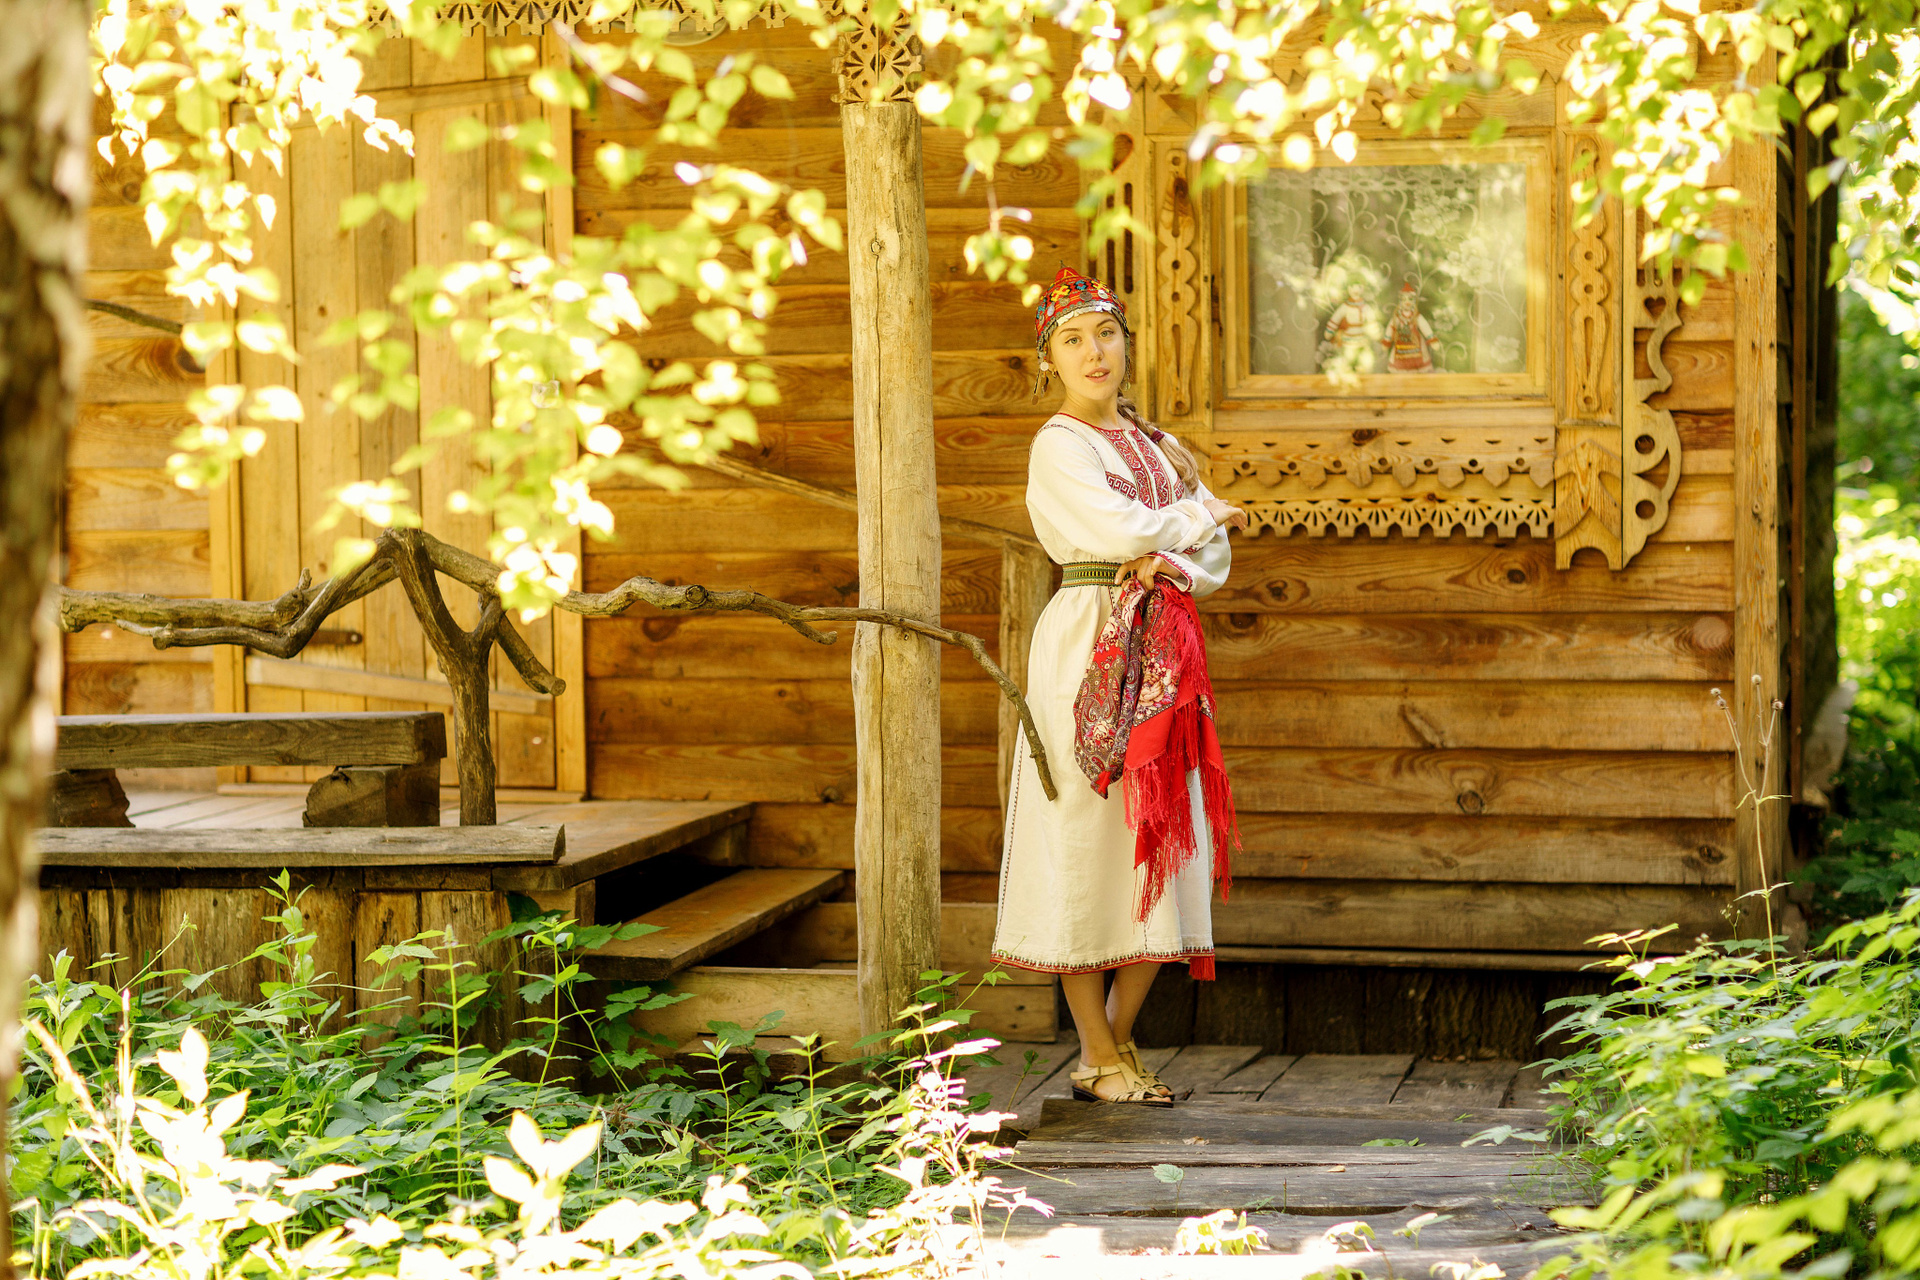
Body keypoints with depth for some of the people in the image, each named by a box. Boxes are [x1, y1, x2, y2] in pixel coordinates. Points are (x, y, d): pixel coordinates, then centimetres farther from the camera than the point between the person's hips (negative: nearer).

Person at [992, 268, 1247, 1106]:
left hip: (1160, 650, 7)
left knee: (1163, 843, 4)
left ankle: (1118, 1040, 15)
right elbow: (1119, 530, -17)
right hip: (1088, 648, -7)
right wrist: (1200, 516, 0)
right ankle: (1098, 1057, 4)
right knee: (1086, 838, -4)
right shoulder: (1060, 446, -4)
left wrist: (1169, 561, -9)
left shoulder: (1156, 445, 17)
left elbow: (1216, 558, 13)